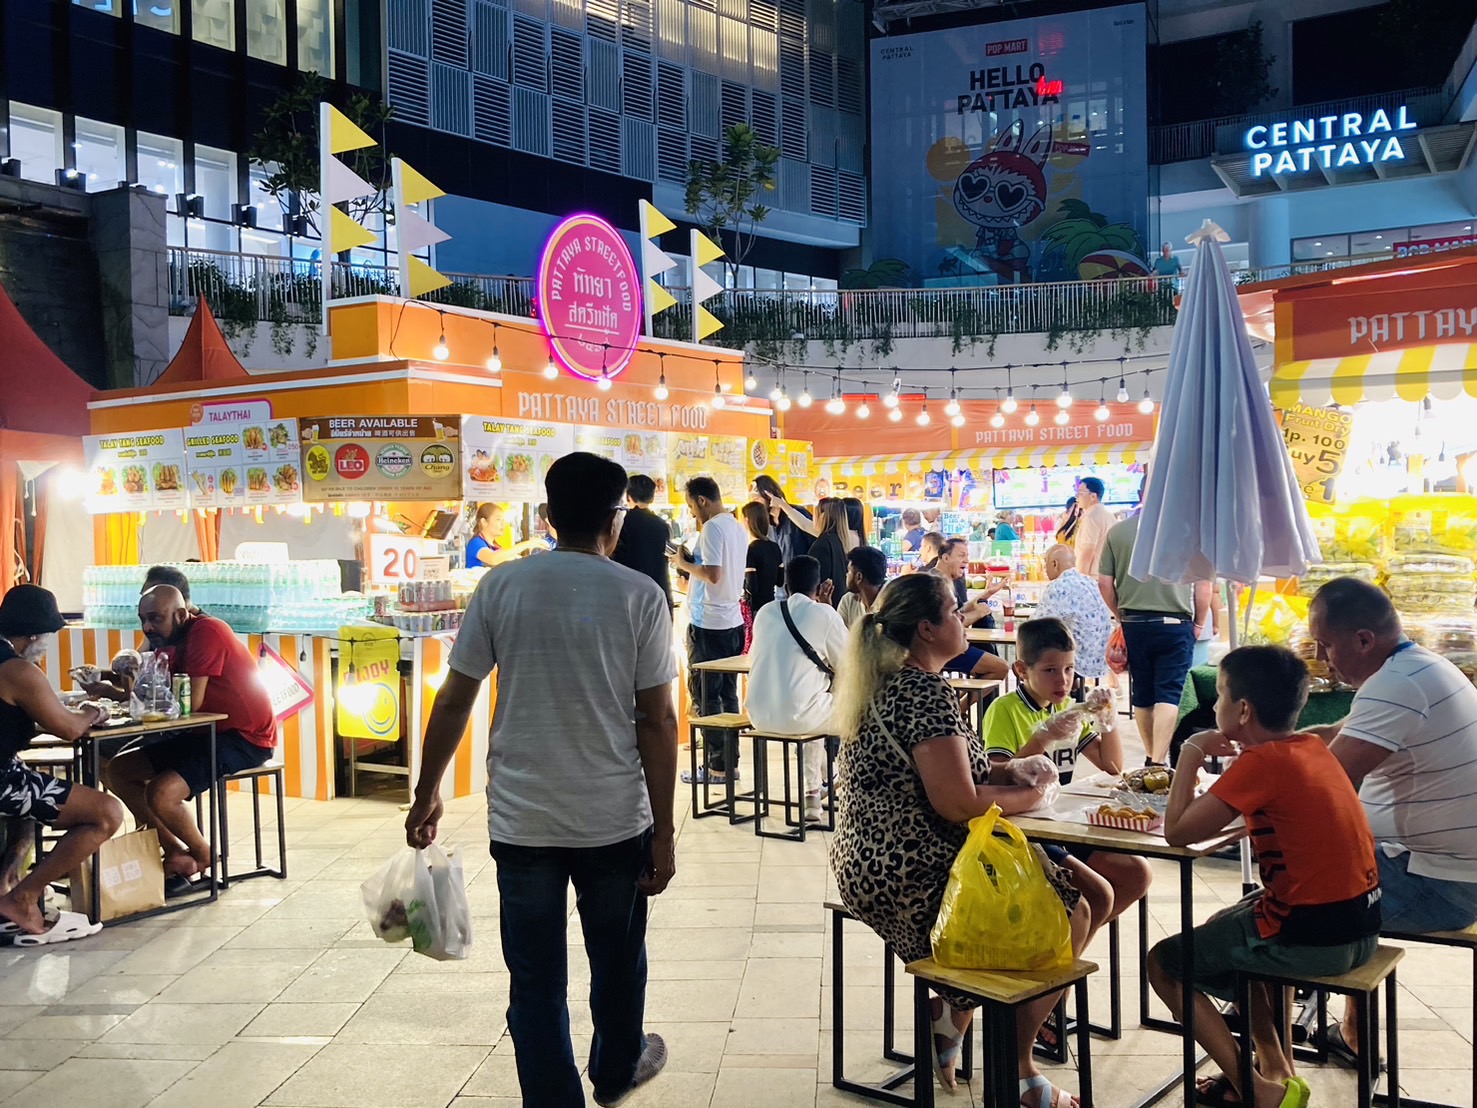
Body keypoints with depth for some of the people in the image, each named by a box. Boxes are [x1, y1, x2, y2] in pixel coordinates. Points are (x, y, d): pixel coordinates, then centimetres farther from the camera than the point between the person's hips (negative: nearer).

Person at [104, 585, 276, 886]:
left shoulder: (205, 632, -17)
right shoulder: (172, 643, 11)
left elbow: (189, 703, -24)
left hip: (245, 738, -10)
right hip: (205, 734, 10)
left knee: (160, 794, -26)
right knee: (117, 770, 7)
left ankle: (203, 856, 4)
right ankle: (176, 853, 7)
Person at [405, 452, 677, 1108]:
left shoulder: (501, 587, -3)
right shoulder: (639, 596, -8)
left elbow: (453, 702, -1)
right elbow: (656, 720, -9)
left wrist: (426, 795, 12)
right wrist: (664, 831, -3)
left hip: (522, 820, 0)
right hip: (615, 819, 0)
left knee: (536, 985, 10)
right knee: (617, 963, 23)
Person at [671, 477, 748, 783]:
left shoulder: (712, 528, -14)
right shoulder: (736, 527, 13)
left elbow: (713, 574, -23)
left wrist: (685, 564, -8)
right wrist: (692, 563, 14)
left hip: (708, 623, -9)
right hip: (732, 620, 9)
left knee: (705, 695, -2)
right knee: (728, 694, 12)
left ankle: (716, 765, 1)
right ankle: (731, 763, 17)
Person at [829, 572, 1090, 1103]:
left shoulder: (877, 682, 10)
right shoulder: (926, 691, -20)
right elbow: (958, 805, -23)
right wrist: (1027, 797, -6)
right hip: (914, 875, -10)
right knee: (1069, 912, 3)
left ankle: (949, 1017, 20)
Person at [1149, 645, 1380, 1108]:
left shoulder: (1262, 762, -18)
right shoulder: (1311, 747, 7)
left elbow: (1178, 832, -18)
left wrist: (1192, 752, -8)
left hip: (1308, 937, -9)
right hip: (1361, 927, 9)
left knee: (1164, 962, 8)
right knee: (1224, 928, 33)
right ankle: (1278, 1068, 30)